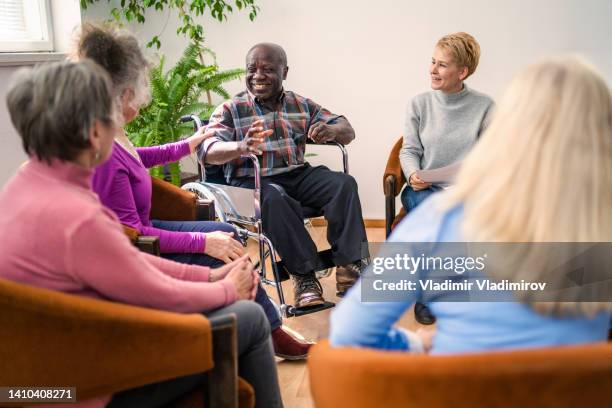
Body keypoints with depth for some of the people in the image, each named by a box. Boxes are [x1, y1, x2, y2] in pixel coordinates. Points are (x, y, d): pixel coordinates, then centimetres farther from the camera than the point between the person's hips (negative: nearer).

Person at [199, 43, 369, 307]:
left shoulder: (301, 105, 14)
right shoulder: (230, 110, 3)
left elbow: (347, 132, 11)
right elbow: (207, 151, -13)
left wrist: (331, 131, -15)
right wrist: (241, 147, -36)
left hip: (298, 175, 4)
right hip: (251, 182, -3)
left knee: (344, 183, -22)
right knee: (275, 199, -37)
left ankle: (348, 268, -21)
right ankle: (304, 276, -25)